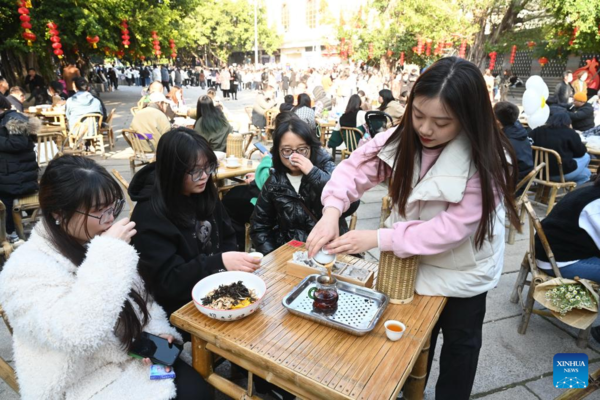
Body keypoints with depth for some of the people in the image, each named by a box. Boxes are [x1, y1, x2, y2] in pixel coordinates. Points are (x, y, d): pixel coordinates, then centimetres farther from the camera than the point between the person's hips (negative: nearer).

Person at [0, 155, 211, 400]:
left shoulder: (93, 244, 1)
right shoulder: (27, 269, -20)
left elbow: (139, 297, 11)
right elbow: (74, 335, -35)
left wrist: (157, 332, -6)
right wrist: (109, 254, -31)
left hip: (133, 358, 6)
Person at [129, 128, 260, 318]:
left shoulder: (204, 192, 0)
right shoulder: (150, 214, -20)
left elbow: (227, 239, 10)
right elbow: (166, 282, -20)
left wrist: (232, 264, -10)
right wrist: (220, 262, -30)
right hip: (183, 307, -6)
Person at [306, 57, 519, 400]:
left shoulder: (486, 163, -29)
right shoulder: (404, 138, -17)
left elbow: (452, 228, -31)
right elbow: (356, 168, -17)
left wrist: (379, 238, -35)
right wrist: (332, 210, -36)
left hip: (464, 270, -4)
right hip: (415, 260, 4)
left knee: (460, 342, 22)